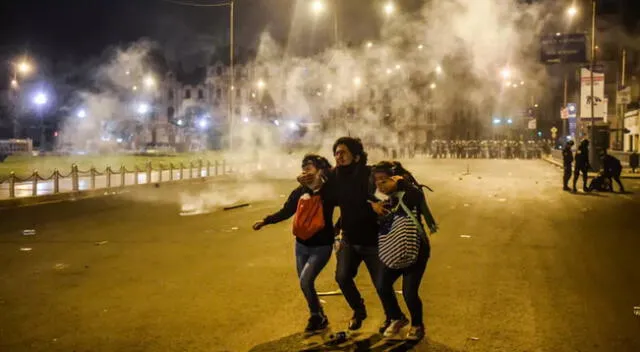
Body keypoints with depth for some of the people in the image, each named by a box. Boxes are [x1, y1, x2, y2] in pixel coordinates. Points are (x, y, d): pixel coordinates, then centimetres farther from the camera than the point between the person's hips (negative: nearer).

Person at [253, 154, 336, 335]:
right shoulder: (300, 191, -6)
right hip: (302, 244, 5)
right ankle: (319, 318, 31)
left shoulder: (329, 191, -16)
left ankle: (316, 317, 4)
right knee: (305, 283, 11)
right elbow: (285, 212, 0)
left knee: (305, 280, -18)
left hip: (322, 246, -5)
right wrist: (265, 221, -7)